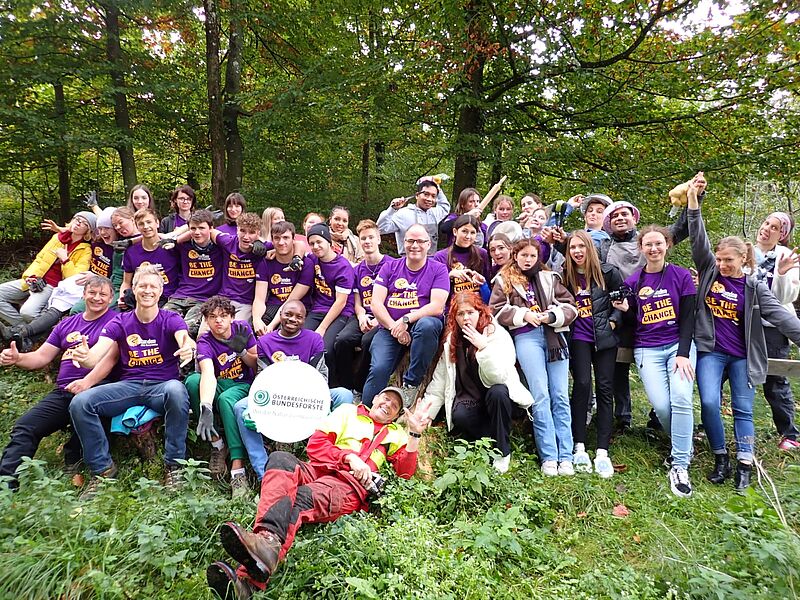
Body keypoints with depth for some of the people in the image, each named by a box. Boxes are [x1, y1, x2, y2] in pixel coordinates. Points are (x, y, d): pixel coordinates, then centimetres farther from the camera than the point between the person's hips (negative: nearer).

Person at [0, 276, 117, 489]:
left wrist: (87, 382, -28)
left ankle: (73, 462, -11)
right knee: (24, 427, -12)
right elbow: (42, 357, 20)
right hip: (62, 392, 6)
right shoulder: (67, 324, 24)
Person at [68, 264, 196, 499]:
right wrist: (83, 357, -34)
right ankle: (103, 468, -1)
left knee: (176, 390, -38)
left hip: (163, 385, -3)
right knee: (79, 403, -20)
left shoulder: (171, 319, 0)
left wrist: (188, 349, -49)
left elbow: (186, 341, -23)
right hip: (129, 386, 3)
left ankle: (174, 465, -22)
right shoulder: (119, 323, 6)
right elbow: (95, 357, -8)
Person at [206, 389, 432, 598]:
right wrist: (349, 457, -2)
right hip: (317, 470, 2)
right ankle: (268, 541, -58)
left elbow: (405, 472, 14)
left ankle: (247, 579, -57)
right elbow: (315, 444, 13)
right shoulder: (349, 411, 26)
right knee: (280, 459, -31)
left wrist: (415, 433, 4)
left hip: (351, 483, -2)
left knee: (303, 497, -34)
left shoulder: (395, 433, 30)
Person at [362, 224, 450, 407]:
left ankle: (411, 384, -19)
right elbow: (376, 303, 2)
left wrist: (406, 320, -19)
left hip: (421, 323, -1)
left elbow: (437, 307, -8)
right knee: (378, 368, -24)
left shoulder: (438, 269, 6)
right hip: (389, 328, 1)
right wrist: (394, 327, -13)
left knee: (427, 325, -36)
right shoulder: (390, 267, 12)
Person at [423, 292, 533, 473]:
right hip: (470, 399, 2)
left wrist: (484, 347, -35)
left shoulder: (498, 335, -12)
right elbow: (438, 385, 0)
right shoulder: (451, 341, 0)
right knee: (459, 416, -31)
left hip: (498, 397, -2)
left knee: (497, 392, -36)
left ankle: (503, 452, -16)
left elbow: (499, 377, -25)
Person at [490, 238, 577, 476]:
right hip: (526, 336, -2)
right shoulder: (504, 280, 13)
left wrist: (552, 316, -6)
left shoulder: (550, 278, 18)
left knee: (561, 396, -1)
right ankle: (549, 457, -4)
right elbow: (497, 309, 3)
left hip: (554, 336, 3)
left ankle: (565, 457, 2)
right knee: (541, 396, -9)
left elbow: (570, 306, 12)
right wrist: (524, 314, -8)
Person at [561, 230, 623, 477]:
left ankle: (602, 452, 1)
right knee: (582, 384, -12)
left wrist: (614, 320, -4)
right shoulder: (566, 276, 3)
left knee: (605, 388, -2)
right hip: (579, 337, 0)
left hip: (604, 336, 0)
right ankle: (580, 447, -5)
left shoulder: (607, 272, -1)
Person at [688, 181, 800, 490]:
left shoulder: (754, 287, -1)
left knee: (743, 409, 4)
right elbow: (698, 241, -6)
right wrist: (693, 205, -15)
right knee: (709, 403, -10)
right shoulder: (709, 271, 2)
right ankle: (721, 459, 6)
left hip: (742, 355, 0)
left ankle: (744, 465, 10)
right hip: (710, 351, 0)